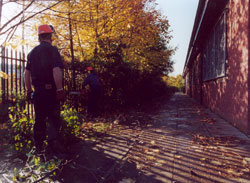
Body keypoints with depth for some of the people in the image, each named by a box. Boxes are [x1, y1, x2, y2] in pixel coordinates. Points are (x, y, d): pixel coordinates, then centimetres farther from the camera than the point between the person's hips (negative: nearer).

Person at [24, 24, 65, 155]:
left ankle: (39, 146, 20)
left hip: (38, 91, 6)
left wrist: (29, 90, 18)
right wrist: (60, 89, -17)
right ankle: (53, 144, 4)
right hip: (51, 90, -6)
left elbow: (26, 73, 13)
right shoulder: (52, 50, -7)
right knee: (54, 119, 3)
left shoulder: (32, 52, 12)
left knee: (39, 119, 13)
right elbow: (56, 71, -19)